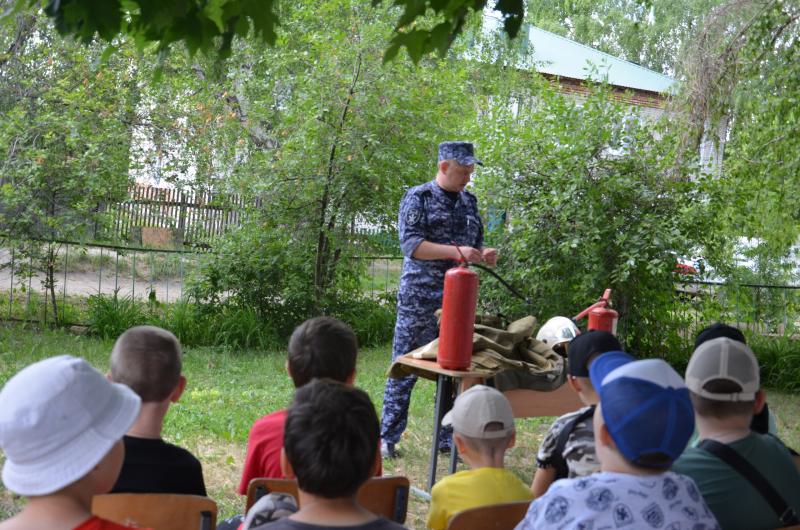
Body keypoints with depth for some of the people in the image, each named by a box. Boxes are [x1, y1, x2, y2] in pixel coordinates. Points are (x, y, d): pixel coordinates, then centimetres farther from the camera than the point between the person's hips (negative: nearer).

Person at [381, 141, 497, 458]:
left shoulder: (469, 201, 14)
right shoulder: (419, 197, -5)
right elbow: (410, 244, -15)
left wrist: (483, 254, 0)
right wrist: (456, 252, -23)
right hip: (420, 297, -6)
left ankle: (449, 438, 18)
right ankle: (387, 438, 6)